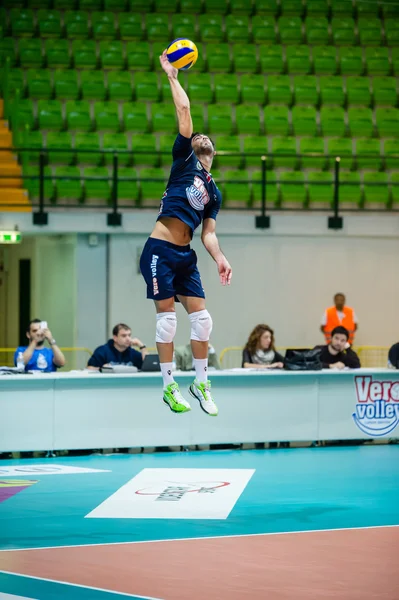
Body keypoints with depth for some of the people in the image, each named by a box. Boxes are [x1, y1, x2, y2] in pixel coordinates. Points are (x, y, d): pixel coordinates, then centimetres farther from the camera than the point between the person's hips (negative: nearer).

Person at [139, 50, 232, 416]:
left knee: (202, 317, 0)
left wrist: (219, 258, -6)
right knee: (167, 317, -5)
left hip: (185, 255, 5)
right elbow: (184, 110, 0)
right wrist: (172, 76, 4)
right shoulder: (184, 161, 5)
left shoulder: (214, 192, 17)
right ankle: (169, 386, 3)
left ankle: (201, 383, 13)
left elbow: (209, 233, 11)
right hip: (160, 251, -5)